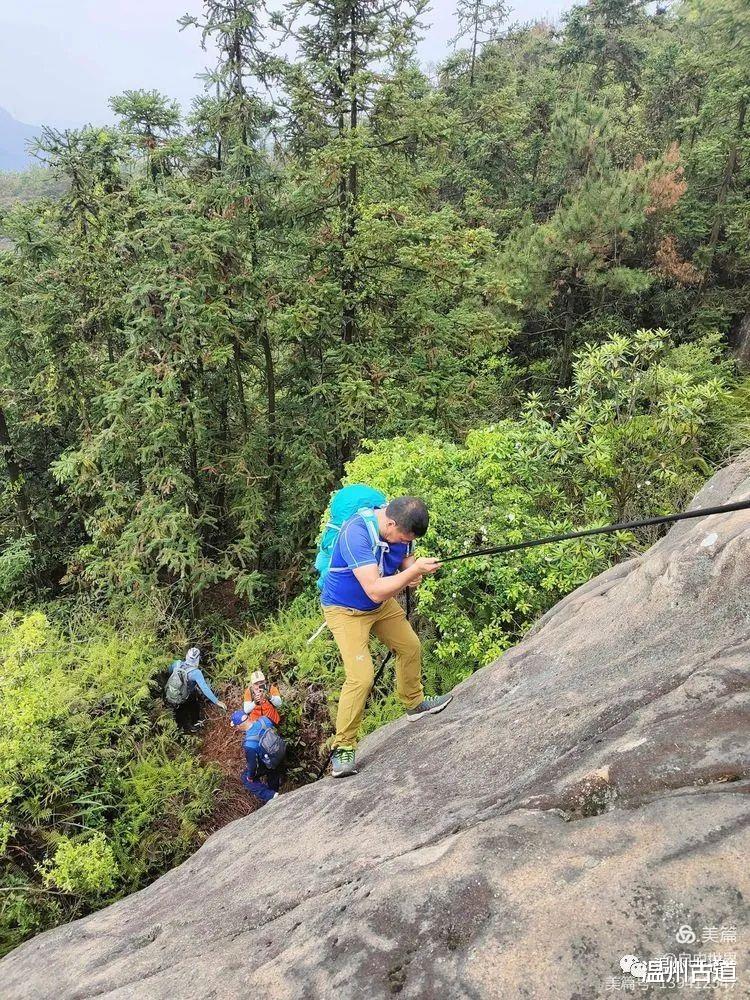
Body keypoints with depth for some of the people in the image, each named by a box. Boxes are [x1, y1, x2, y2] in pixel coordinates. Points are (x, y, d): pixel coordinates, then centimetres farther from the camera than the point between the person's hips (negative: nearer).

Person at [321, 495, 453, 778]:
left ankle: (414, 704, 43)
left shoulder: (399, 527, -12)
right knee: (361, 677, -17)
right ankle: (343, 747, 0)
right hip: (345, 609, -8)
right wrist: (414, 570, -37)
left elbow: (406, 560, 5)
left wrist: (413, 573, -18)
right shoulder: (356, 532, -36)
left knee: (410, 648, 18)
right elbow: (375, 590, -40)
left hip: (382, 604, 8)